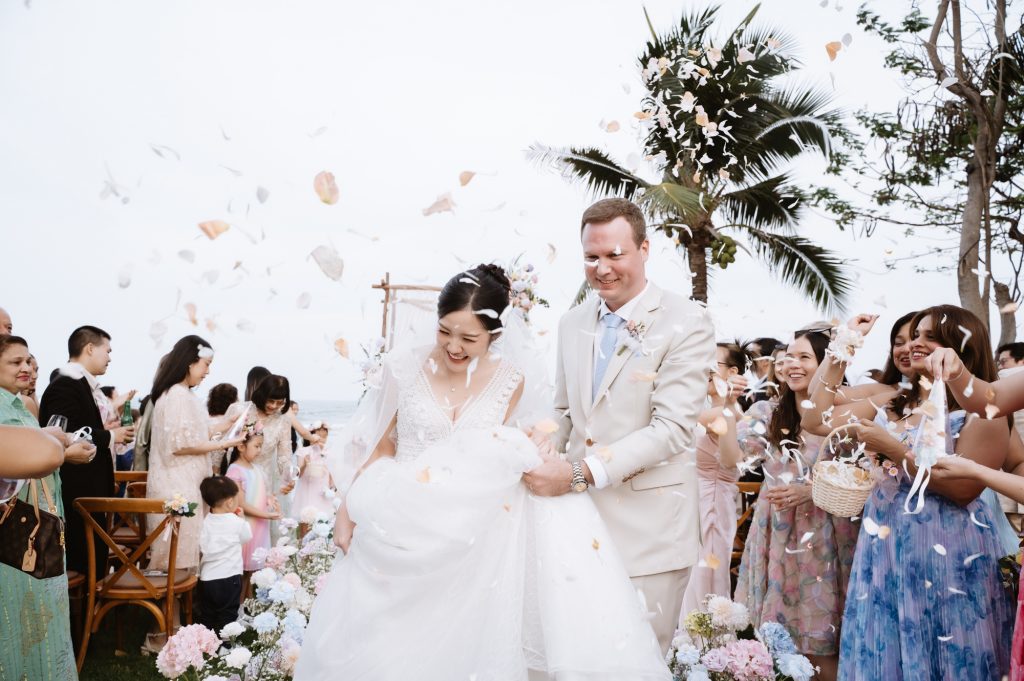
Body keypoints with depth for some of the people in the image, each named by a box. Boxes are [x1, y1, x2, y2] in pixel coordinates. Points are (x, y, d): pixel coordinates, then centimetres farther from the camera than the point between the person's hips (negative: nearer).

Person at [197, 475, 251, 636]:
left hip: (207, 577, 4)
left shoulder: (206, 522, 0)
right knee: (226, 617, 6)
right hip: (229, 577, -4)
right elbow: (247, 536, 7)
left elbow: (202, 546, 6)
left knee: (205, 617, 15)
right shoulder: (236, 522, -9)